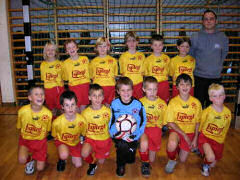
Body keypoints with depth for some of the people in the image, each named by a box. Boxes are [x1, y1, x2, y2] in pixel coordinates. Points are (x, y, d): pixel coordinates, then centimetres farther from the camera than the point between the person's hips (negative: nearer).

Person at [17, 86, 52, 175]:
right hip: (25, 138, 0)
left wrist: (39, 139, 0)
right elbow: (20, 127, 0)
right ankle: (29, 160, 11)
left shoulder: (48, 113, -20)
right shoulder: (22, 111, -19)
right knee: (22, 160, -27)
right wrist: (24, 138, -2)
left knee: (40, 168, 2)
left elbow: (46, 130, -1)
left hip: (40, 140, 0)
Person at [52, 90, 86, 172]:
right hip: (62, 141, -2)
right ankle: (62, 160, 6)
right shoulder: (57, 122, -29)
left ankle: (72, 154, 34)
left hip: (75, 142, 2)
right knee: (64, 155, -33)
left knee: (78, 165, 2)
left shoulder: (81, 120, -26)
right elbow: (55, 136, -7)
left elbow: (83, 134, -3)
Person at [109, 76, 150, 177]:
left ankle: (145, 164, 12)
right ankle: (120, 165, 5)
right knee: (121, 145, -29)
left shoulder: (138, 104, -7)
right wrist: (115, 134, -16)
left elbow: (142, 122, -4)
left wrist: (136, 136, -17)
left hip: (134, 134, 1)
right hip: (119, 134, 0)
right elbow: (111, 122, 1)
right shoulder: (114, 104, -5)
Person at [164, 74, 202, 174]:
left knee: (183, 160, 5)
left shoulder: (196, 103, -7)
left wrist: (195, 139, -3)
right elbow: (170, 122, -10)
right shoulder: (173, 102, -13)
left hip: (190, 132, 2)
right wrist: (184, 135, -15)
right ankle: (172, 161, -1)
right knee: (172, 145, -35)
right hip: (176, 130, -2)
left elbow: (197, 122, 3)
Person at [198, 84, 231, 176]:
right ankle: (205, 165, 7)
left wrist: (221, 140, 11)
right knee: (211, 158, -28)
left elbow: (225, 129, 8)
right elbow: (201, 126, -1)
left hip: (218, 141, 4)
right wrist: (202, 136, 4)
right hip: (206, 137, -4)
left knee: (213, 164, 12)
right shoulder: (207, 111, -17)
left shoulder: (228, 112, -6)